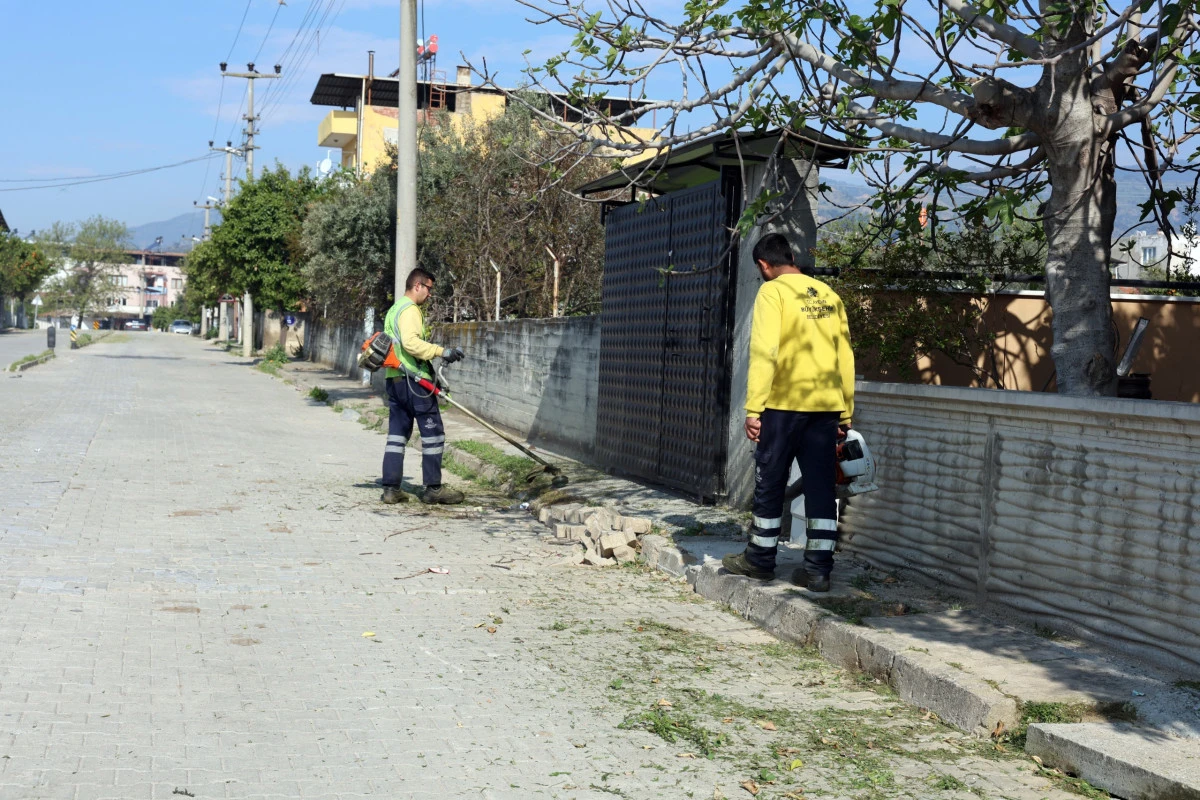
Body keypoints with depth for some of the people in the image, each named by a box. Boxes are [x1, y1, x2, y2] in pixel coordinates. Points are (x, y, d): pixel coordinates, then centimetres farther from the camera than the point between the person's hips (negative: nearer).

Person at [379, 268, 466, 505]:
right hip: (412, 380, -10)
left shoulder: (394, 309, 21)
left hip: (393, 379, 10)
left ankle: (391, 488, 7)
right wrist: (441, 351, -25)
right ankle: (433, 488, 1)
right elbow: (410, 342, -25)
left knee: (397, 433, 9)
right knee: (433, 432, -2)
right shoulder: (410, 309, -11)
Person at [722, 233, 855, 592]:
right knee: (821, 487, 5)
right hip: (826, 405, 5)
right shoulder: (828, 295, 13)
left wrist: (753, 409, -12)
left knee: (769, 485, 7)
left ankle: (760, 559, 17)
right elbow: (845, 357, 13)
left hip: (784, 403, -5)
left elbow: (764, 353, -13)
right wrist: (845, 412, 17)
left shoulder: (773, 292, -4)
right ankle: (818, 569, 5)